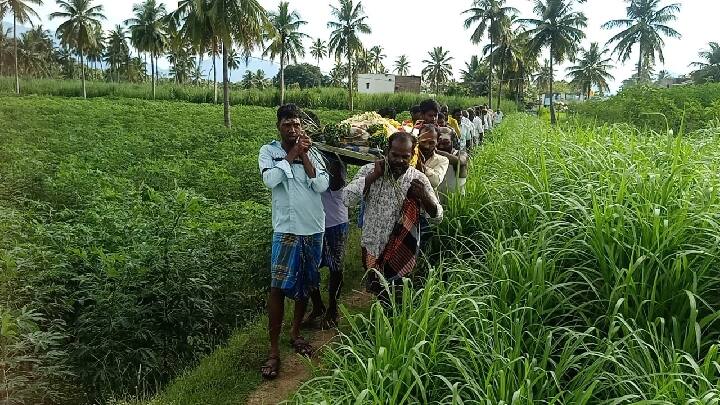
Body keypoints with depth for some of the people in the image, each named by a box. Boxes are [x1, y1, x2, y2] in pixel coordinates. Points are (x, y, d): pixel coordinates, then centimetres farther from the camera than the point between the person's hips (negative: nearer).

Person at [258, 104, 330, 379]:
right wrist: (292, 154, -14)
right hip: (287, 229, -3)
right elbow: (270, 180, -19)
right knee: (279, 287, -5)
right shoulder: (269, 151, -2)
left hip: (314, 228, 4)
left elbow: (322, 185, -8)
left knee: (306, 284, 14)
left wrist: (304, 155, -11)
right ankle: (273, 350, 4)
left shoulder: (312, 152, 4)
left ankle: (295, 333, 33)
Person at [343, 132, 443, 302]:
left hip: (403, 252, 0)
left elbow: (437, 216, -4)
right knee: (379, 295, 18)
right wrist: (373, 176, -21)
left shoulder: (418, 179, -7)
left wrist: (424, 197, -24)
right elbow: (348, 199, -19)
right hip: (372, 248, 1)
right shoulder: (369, 170, -7)